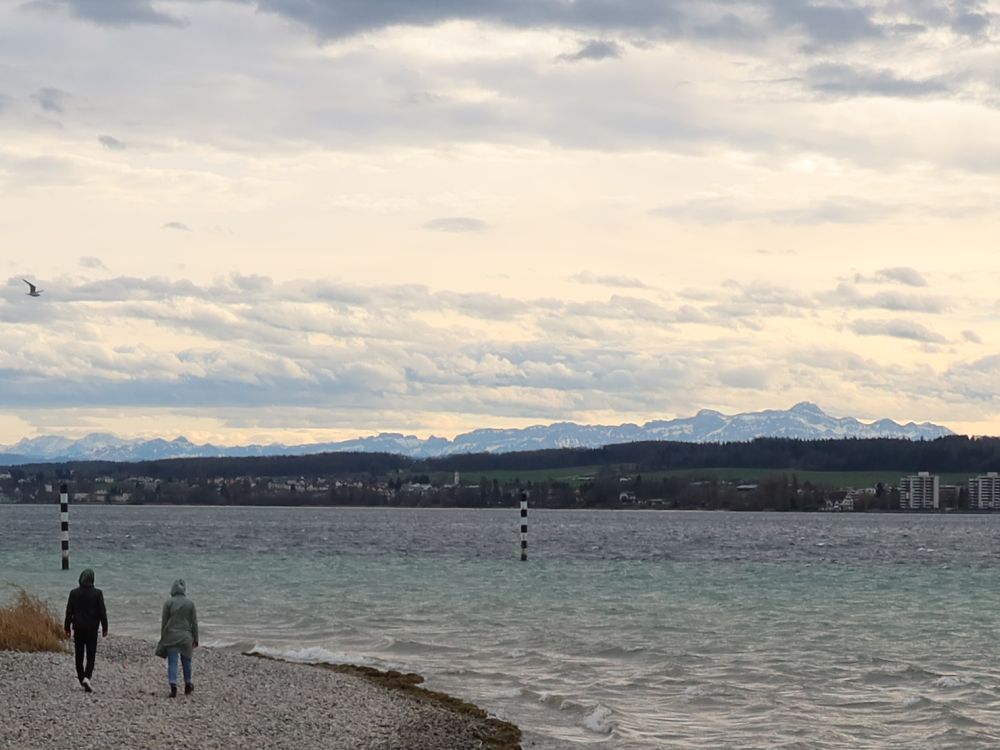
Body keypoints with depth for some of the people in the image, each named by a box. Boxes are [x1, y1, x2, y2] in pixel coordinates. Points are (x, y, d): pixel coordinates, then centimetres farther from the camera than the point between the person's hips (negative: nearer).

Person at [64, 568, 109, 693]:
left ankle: (81, 676, 19)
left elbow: (69, 611, -1)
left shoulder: (74, 593, -4)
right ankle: (87, 677, -16)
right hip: (92, 629, -1)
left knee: (79, 655, 13)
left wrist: (67, 628, 8)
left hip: (78, 628, 1)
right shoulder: (97, 593, -7)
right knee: (91, 655, 1)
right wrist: (104, 628, 4)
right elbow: (102, 612, -5)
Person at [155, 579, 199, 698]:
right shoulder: (190, 603, -1)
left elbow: (164, 622, -1)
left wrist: (163, 638, 8)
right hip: (186, 637, 2)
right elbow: (194, 623, 2)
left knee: (172, 663, -2)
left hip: (171, 636, -2)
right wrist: (195, 639, 9)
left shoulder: (168, 603, -5)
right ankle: (188, 686, 29)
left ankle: (173, 686, -17)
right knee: (186, 662, 16)